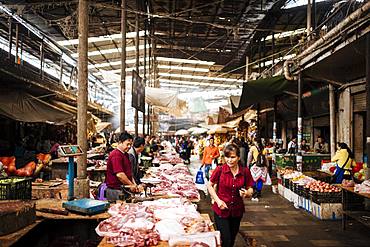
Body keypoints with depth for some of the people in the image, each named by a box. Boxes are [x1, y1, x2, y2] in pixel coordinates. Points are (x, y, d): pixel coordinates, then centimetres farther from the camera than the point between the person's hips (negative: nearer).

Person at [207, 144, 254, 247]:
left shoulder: (245, 171, -7)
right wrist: (218, 200, -12)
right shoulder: (220, 170, -14)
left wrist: (247, 193, -19)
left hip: (237, 211, 3)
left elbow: (250, 189, 4)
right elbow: (210, 185, -2)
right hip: (221, 210, -3)